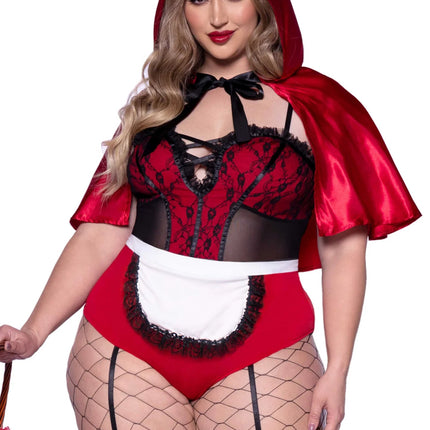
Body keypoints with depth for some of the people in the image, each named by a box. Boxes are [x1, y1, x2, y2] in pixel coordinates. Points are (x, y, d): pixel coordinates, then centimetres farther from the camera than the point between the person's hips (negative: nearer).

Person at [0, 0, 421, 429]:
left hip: (260, 353, -2)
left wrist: (337, 371, -8)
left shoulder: (313, 106, 3)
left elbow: (343, 248, -1)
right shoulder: (153, 105, 11)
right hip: (124, 344, 2)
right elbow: (101, 233, 4)